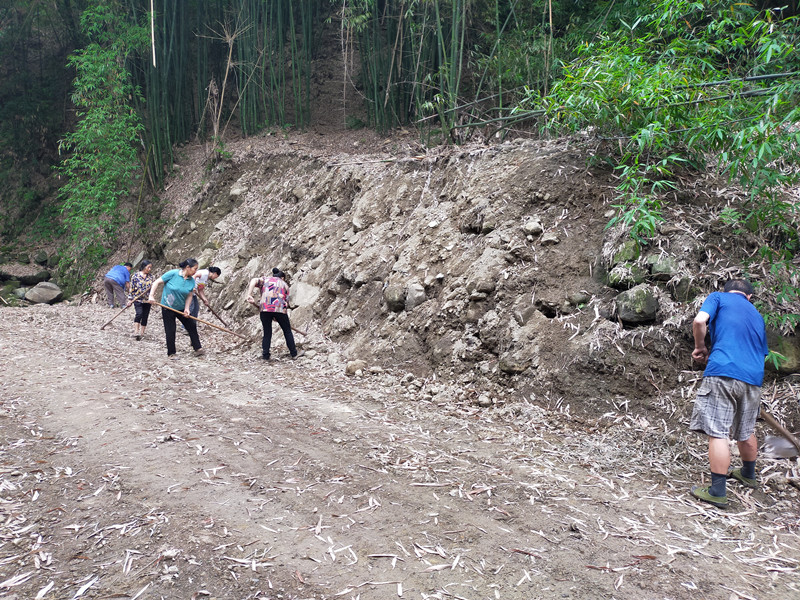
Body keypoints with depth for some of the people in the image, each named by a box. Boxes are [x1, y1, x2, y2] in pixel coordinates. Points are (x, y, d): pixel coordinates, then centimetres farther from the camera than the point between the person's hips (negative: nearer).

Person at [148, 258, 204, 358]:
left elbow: (189, 295, 0)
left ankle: (198, 349, 16)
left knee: (192, 326, 6)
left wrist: (186, 308, -12)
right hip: (168, 307, -5)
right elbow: (157, 282, -13)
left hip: (181, 308, 5)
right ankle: (171, 353, 14)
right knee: (170, 331, 1)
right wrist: (151, 296, -21)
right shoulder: (173, 274, -19)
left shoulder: (192, 281, -4)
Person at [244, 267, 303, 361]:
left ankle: (265, 355, 12)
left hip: (265, 308, 1)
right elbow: (286, 302, 15)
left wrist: (248, 294, -8)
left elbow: (254, 281, 2)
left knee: (267, 333, 12)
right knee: (287, 331, 13)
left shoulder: (265, 279, 23)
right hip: (280, 309, -1)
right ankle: (294, 354, 19)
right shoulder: (284, 285, 23)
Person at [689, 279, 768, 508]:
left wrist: (700, 348, 6)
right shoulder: (757, 315, 27)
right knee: (746, 431, 24)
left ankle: (718, 492, -3)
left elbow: (699, 321, -10)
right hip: (753, 378, 6)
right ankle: (748, 474, 44)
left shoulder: (719, 297, 10)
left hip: (723, 373, -6)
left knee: (718, 433, -4)